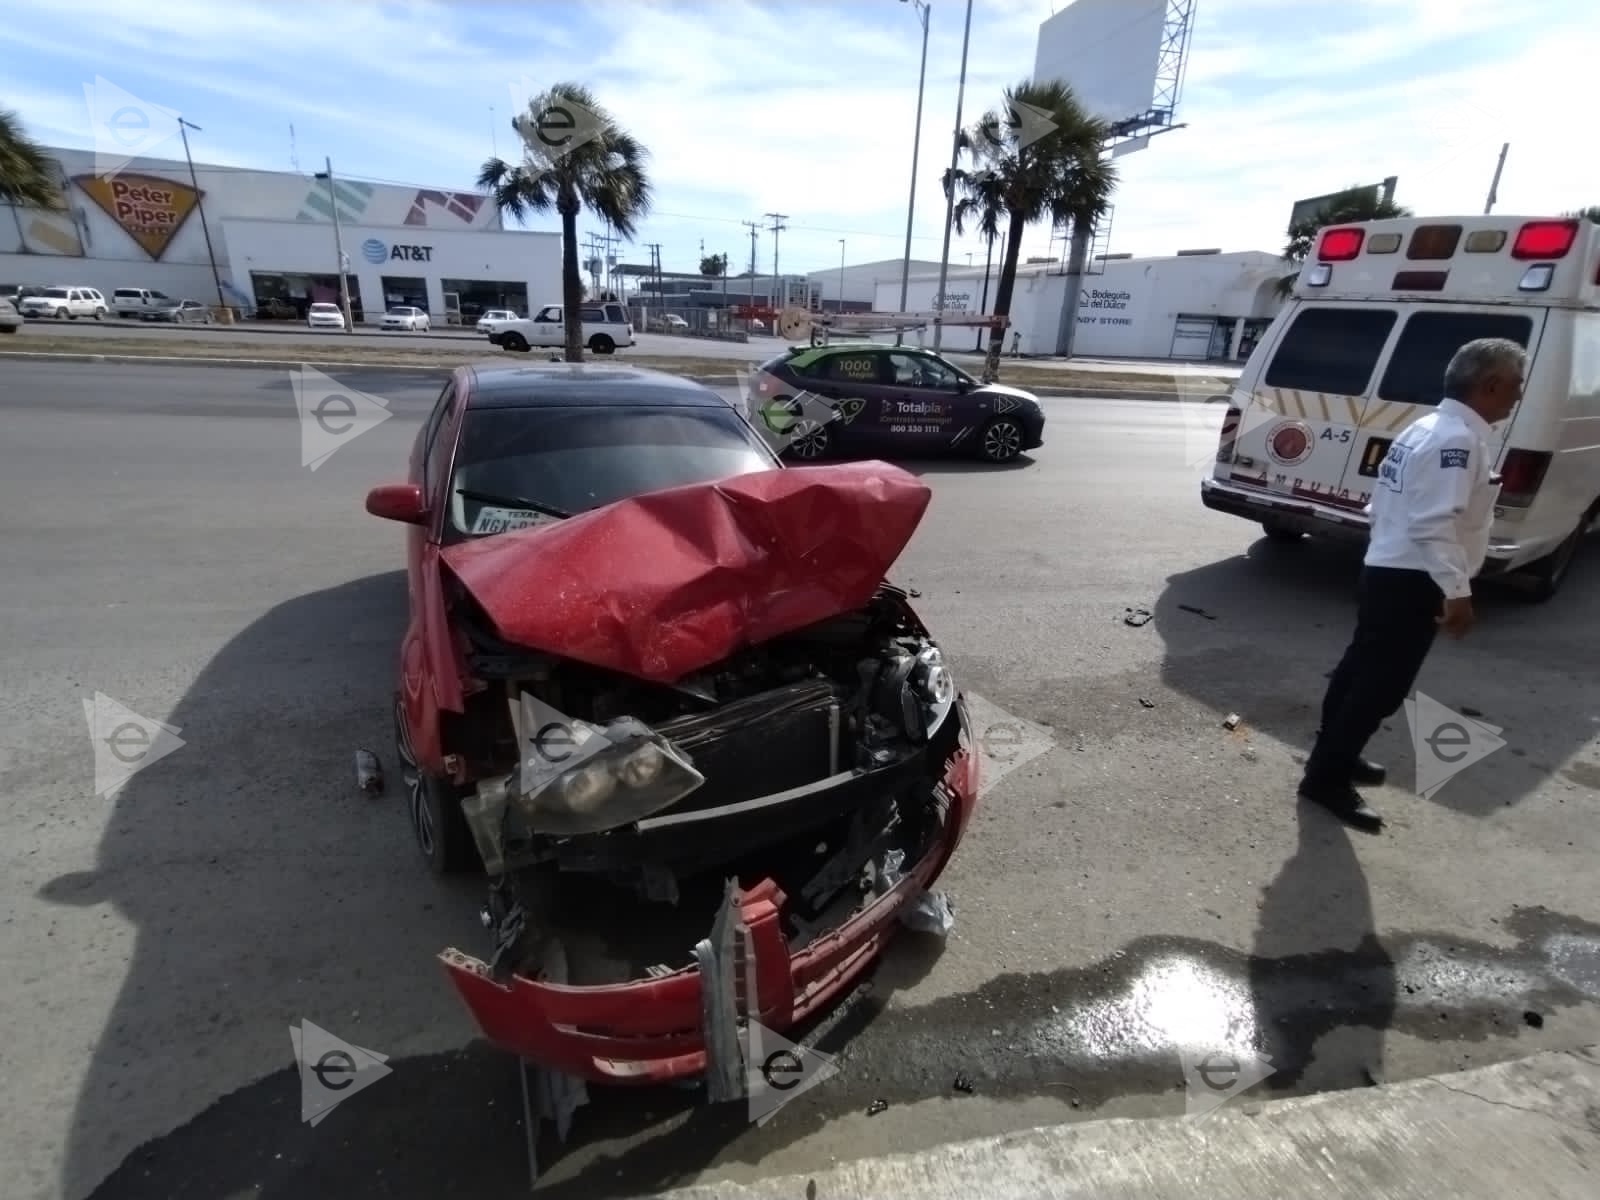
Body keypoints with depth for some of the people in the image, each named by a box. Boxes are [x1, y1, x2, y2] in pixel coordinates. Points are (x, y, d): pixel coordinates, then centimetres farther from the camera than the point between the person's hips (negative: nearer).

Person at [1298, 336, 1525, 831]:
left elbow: (1386, 501, 19)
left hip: (1389, 568, 10)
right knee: (1382, 683, -4)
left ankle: (1334, 755, 32)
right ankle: (1327, 777, 2)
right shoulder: (1458, 439, -18)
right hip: (1413, 579, -10)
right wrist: (1457, 591, -26)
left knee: (1363, 667, 18)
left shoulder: (1427, 427, 13)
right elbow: (1435, 523, -26)